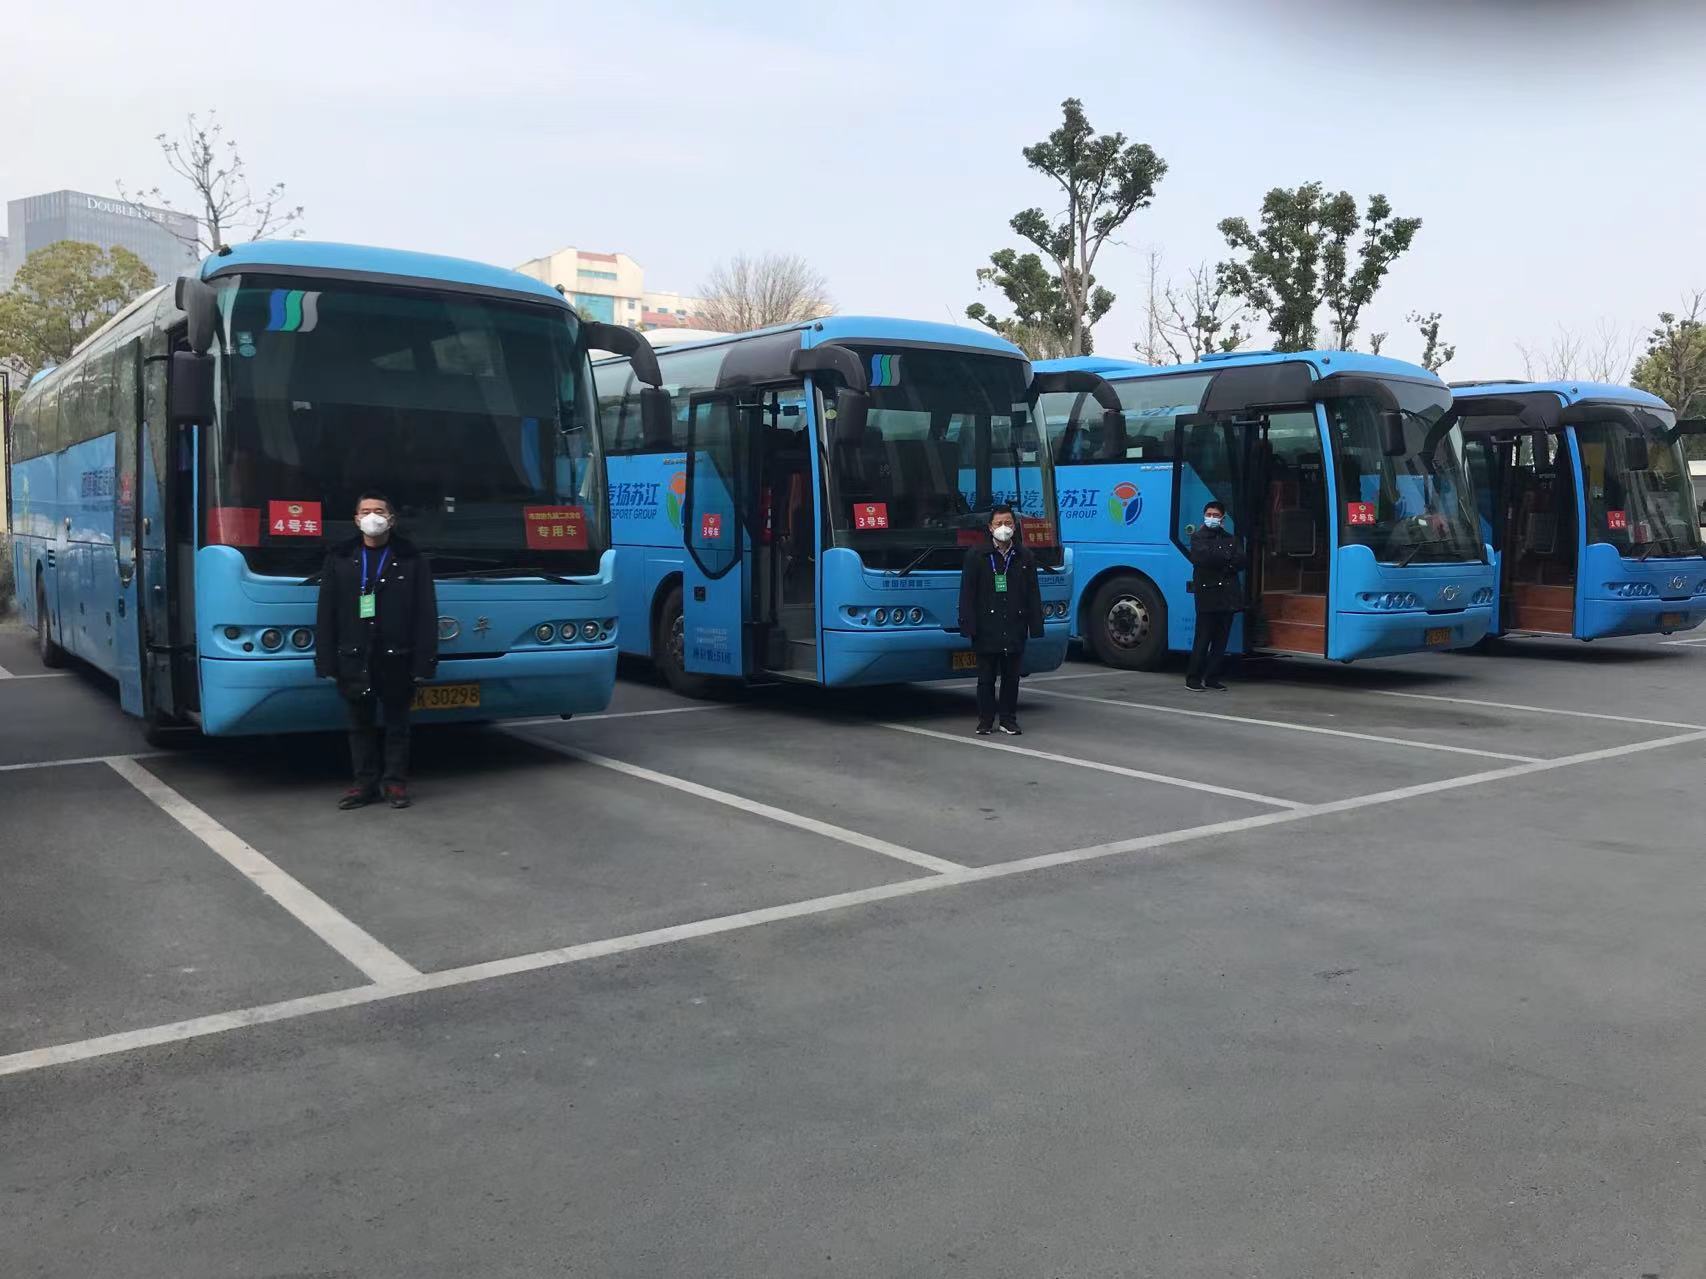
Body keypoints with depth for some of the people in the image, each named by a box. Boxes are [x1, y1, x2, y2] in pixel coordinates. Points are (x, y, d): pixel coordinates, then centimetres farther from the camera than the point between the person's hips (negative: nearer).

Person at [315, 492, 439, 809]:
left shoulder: (412, 560, 2)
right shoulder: (339, 560, 8)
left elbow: (426, 615, -2)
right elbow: (327, 614, 6)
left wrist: (423, 663, -9)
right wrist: (326, 662, -1)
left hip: (396, 659, -2)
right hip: (354, 660, 2)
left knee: (396, 723, 7)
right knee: (361, 724, 9)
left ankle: (395, 782, 16)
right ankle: (366, 783, 18)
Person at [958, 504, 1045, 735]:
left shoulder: (1025, 557, 9)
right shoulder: (976, 556, 1)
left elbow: (1033, 595, 8)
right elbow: (967, 593, -3)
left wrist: (1035, 627, 2)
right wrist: (969, 625, -10)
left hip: (1015, 629, 2)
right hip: (987, 629, -2)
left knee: (1011, 677, 8)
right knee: (986, 678, 4)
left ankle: (1009, 720, 18)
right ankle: (985, 721, 14)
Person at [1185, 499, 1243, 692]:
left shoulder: (1230, 539, 17)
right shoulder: (1198, 537, 6)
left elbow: (1238, 563, 2)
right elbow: (1201, 558, -14)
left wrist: (1217, 561, -11)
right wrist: (1226, 559, -7)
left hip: (1227, 594, 4)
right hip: (1206, 593, -4)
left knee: (1221, 639, 5)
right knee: (1203, 638, -6)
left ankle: (1212, 677, 11)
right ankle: (1193, 677, 0)